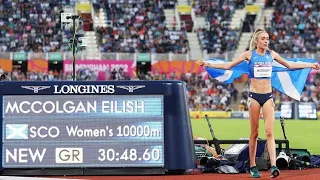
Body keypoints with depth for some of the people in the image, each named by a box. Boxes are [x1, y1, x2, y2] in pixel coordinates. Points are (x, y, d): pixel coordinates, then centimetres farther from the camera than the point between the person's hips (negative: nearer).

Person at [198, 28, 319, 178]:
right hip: (254, 96, -2)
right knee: (254, 133, 2)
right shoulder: (249, 54, 0)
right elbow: (228, 65, 1)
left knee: (270, 132, -8)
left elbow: (290, 65, 20)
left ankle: (273, 166, -17)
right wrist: (208, 65, -7)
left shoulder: (271, 54, 8)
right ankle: (252, 166, 10)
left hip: (268, 96, 2)